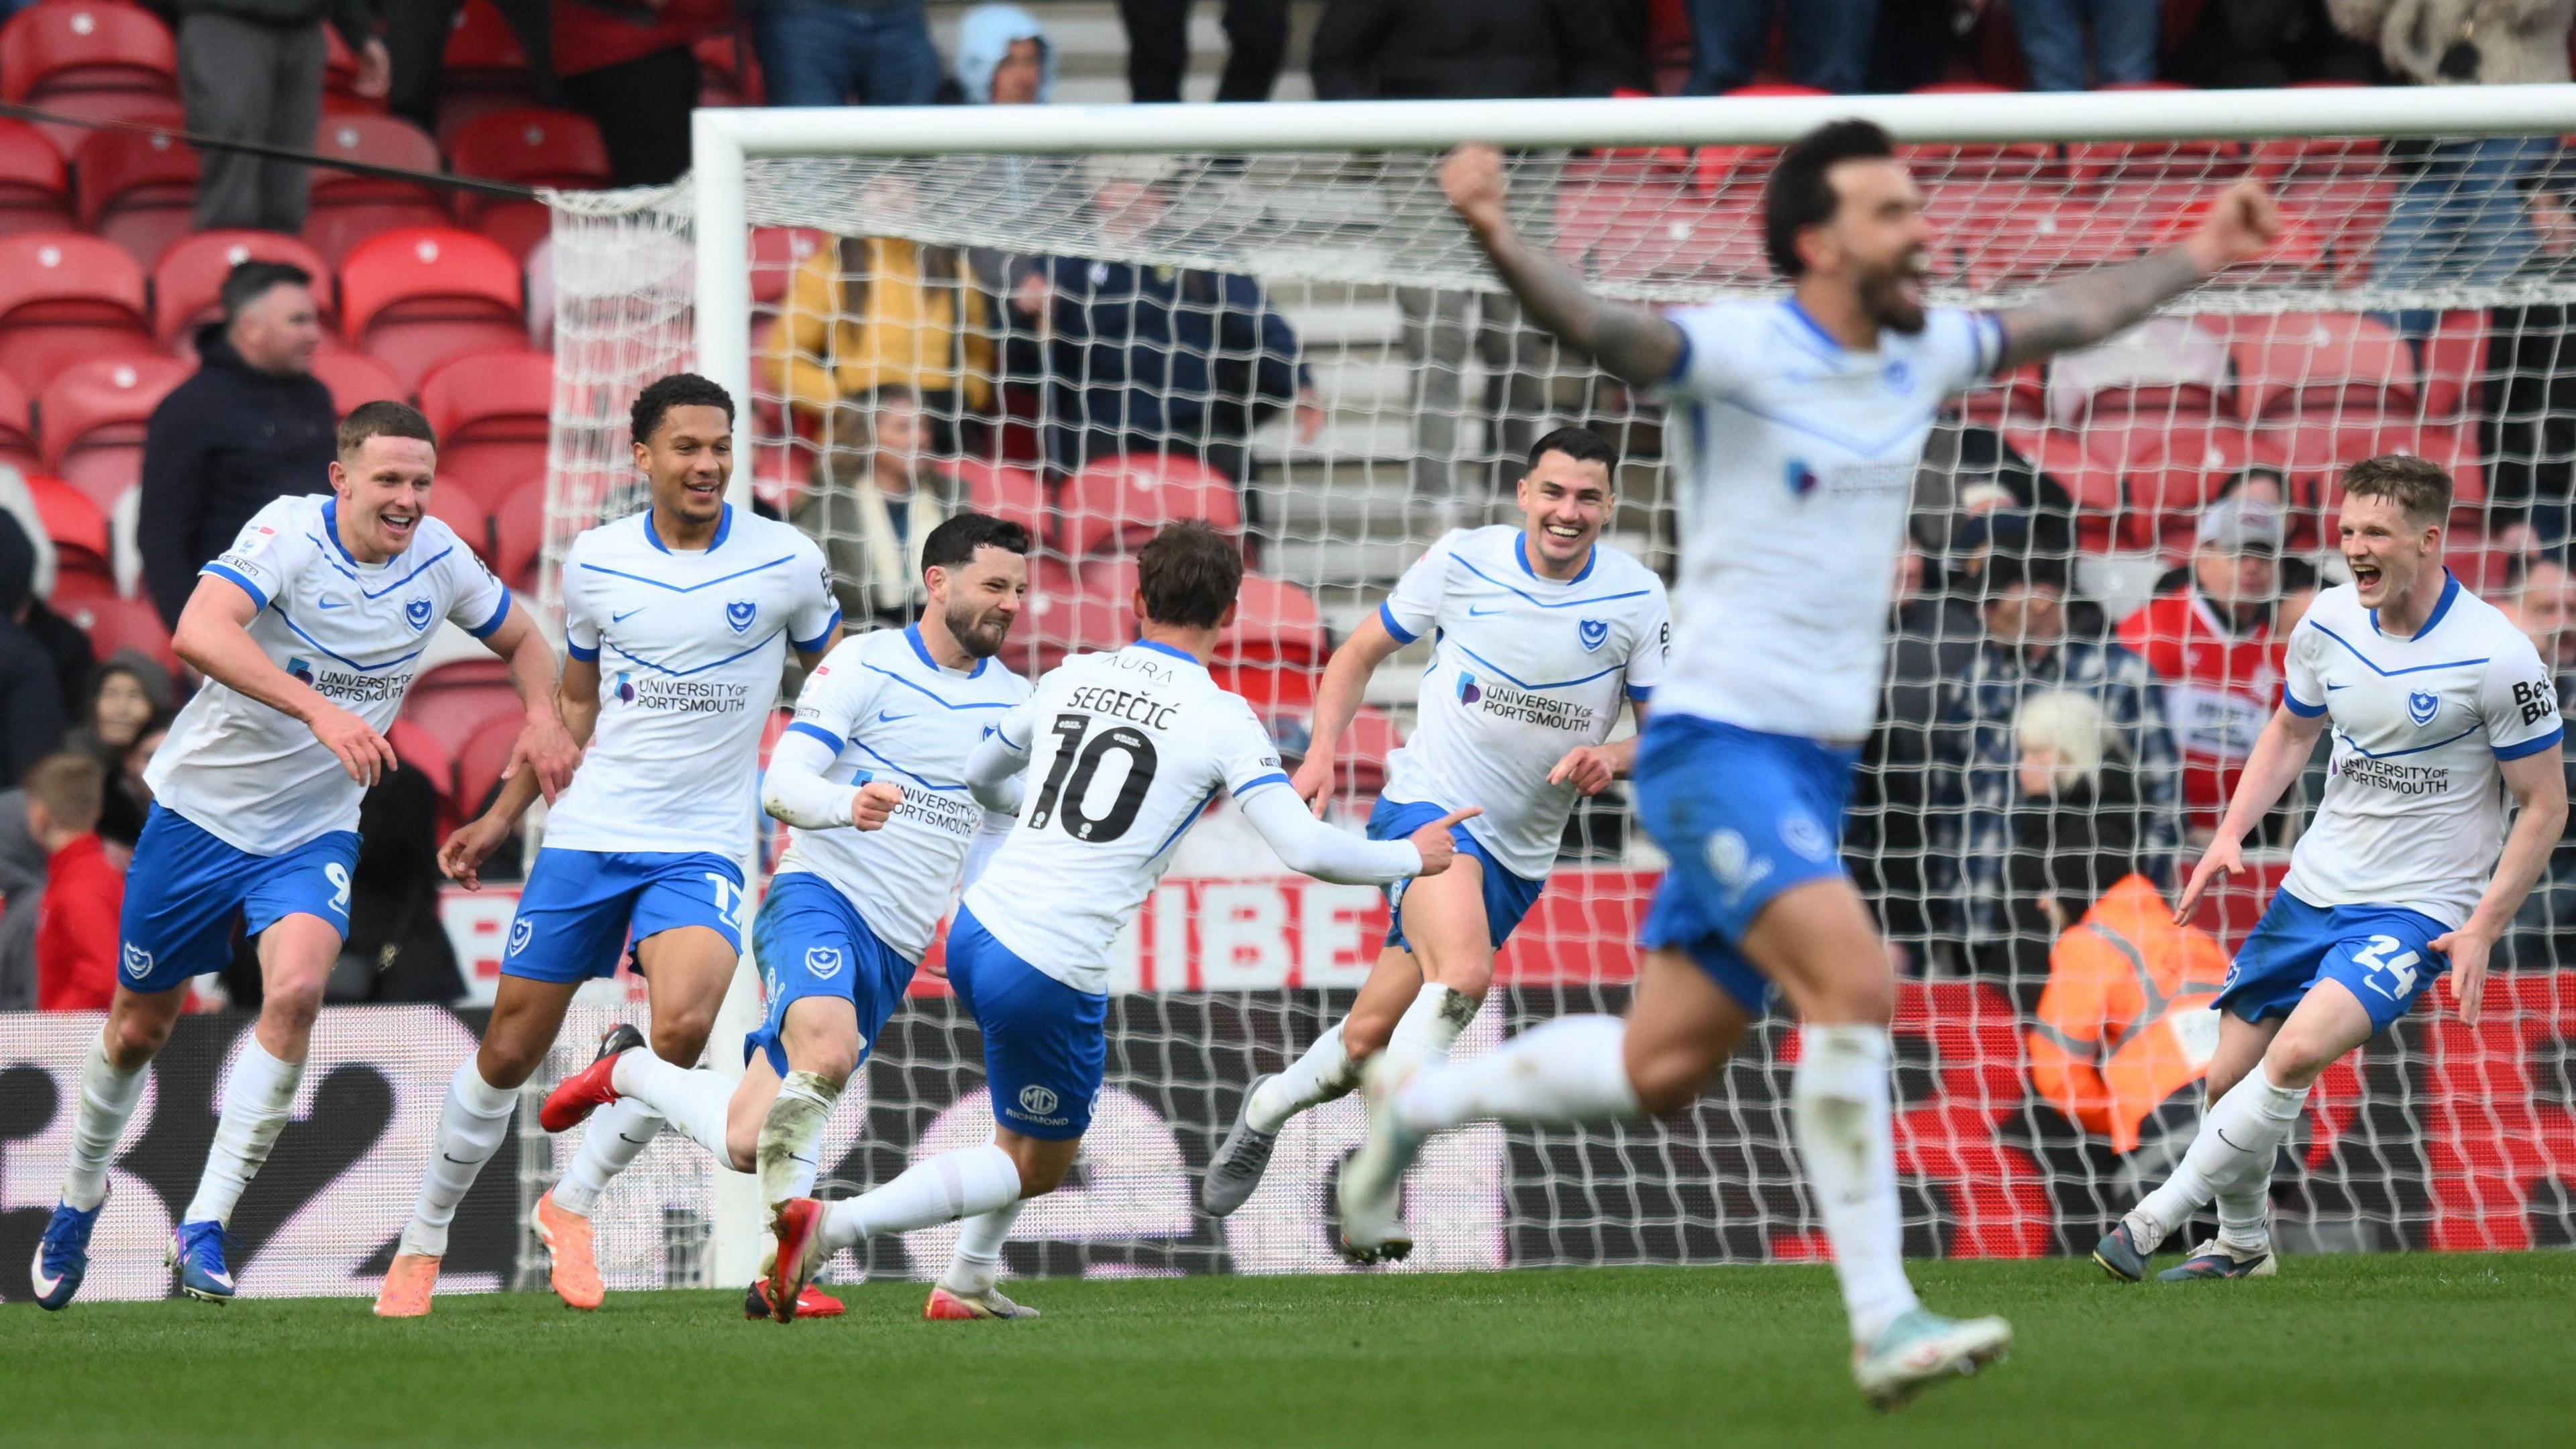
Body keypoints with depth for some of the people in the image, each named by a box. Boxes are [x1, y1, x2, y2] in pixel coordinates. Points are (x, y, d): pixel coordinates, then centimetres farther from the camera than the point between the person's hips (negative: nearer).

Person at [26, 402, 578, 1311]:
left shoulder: (439, 559, -5)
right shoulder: (290, 532, -21)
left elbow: (521, 641, 14)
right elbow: (199, 634, -39)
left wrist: (543, 717, -8)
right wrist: (320, 710, -49)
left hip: (314, 832, 2)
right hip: (202, 812, -2)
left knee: (297, 989, -25)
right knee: (140, 1026, 10)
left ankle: (204, 1227, -19)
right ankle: (81, 1195, 39)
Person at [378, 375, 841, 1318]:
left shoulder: (785, 563, -3)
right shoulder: (595, 562, 3)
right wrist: (503, 817, 14)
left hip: (702, 846, -2)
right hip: (586, 836, 2)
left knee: (683, 1023, -27)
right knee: (509, 1052, 4)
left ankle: (574, 1202, -6)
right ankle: (424, 1240, 24)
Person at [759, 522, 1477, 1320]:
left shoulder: (1072, 677, 10)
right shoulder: (1220, 718, -7)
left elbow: (980, 775, 26)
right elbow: (1307, 849, -12)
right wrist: (1409, 858, 5)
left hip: (977, 926, 7)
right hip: (1054, 973, -7)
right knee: (1038, 1163, 10)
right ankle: (830, 1224, -8)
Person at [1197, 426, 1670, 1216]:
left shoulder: (1636, 597, -2)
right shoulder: (1462, 560, -6)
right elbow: (1362, 651, 8)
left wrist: (1614, 757, -19)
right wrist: (1322, 750, -6)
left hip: (1518, 851, 3)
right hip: (1428, 804, -3)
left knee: (1369, 1038, 4)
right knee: (1464, 972, -33)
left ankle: (1269, 1107, 34)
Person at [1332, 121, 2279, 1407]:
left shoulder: (1918, 357, 10)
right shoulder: (1740, 352, -13)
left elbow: (2061, 319, 29)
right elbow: (1595, 329, -30)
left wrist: (2197, 257, 37)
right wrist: (1497, 241, -49)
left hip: (1814, 766, 8)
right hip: (1717, 737, -8)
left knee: (1659, 1069, 8)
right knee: (1854, 980, -24)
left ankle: (1417, 1106, 31)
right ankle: (1883, 1323, -22)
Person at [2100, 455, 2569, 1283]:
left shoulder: (2498, 658, -17)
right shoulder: (2330, 623, -1)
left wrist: (2482, 932, -16)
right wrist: (2231, 835, 5)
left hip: (2418, 910, -6)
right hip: (2314, 892, 6)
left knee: (2298, 1052, -27)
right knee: (2231, 1075, 5)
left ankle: (2158, 1216, -15)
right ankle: (2242, 1244, 31)